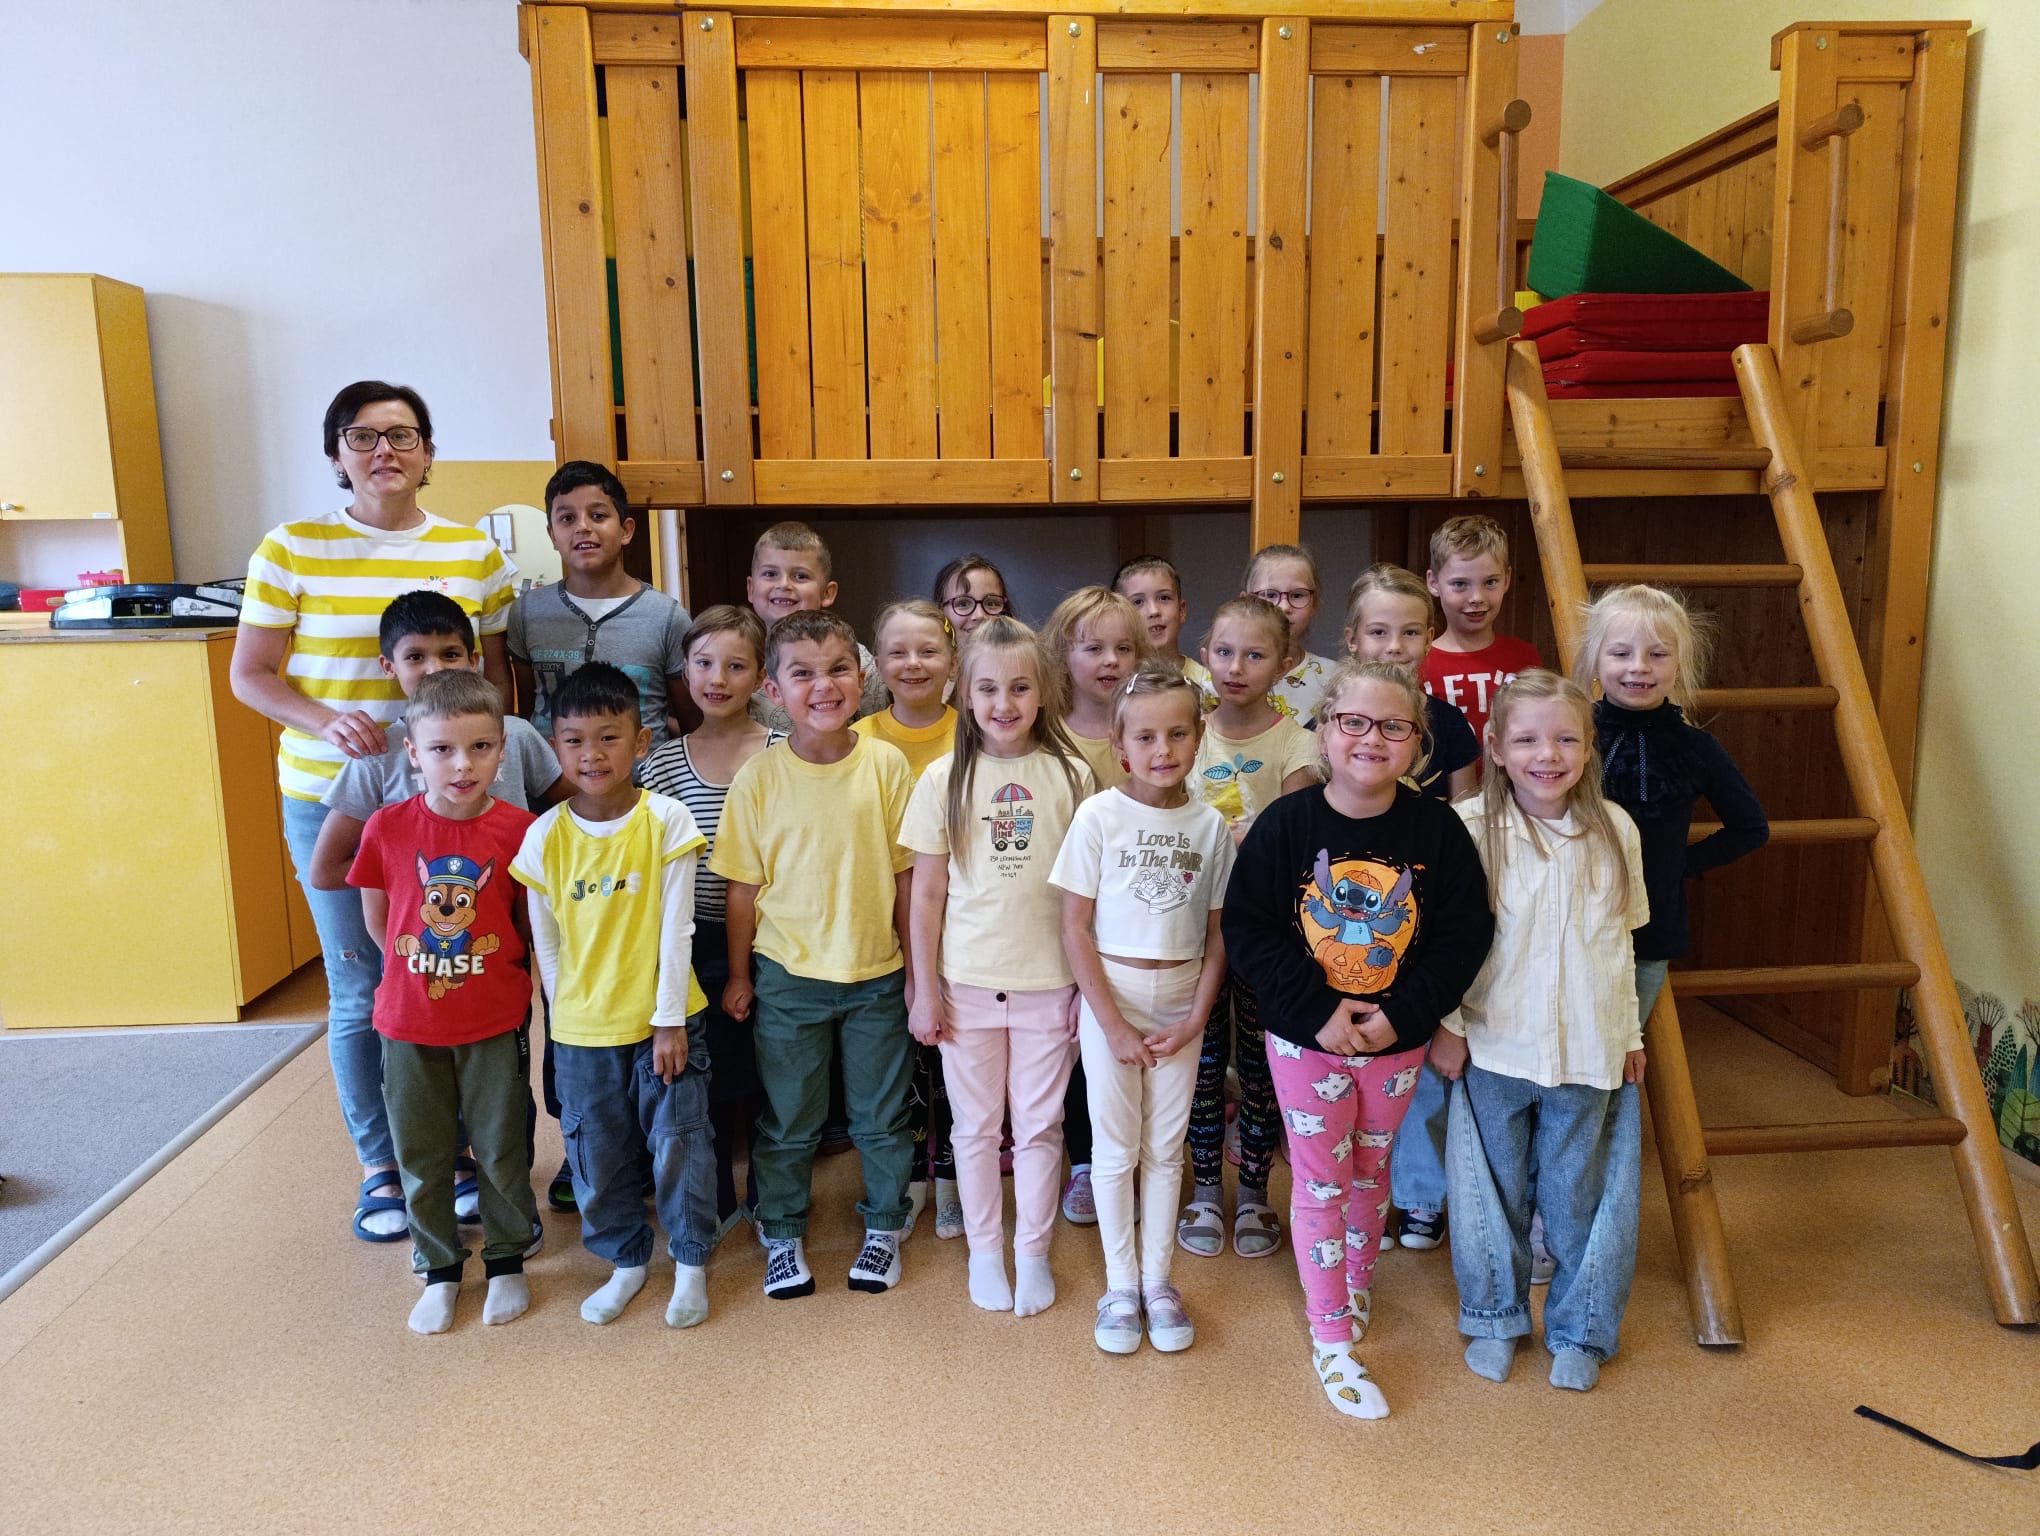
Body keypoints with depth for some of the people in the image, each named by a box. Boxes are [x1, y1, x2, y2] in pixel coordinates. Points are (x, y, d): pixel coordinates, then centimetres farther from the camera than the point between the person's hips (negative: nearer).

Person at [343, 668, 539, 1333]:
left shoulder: (518, 830, -13)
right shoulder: (388, 828, -10)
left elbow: (530, 922, 0)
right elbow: (376, 919, 3)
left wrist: (500, 975, 2)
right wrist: (422, 971, 5)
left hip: (494, 1025, -1)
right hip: (409, 1024, 1)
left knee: (501, 1151, 11)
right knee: (421, 1157, 14)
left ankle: (507, 1259, 34)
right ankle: (439, 1270, 34)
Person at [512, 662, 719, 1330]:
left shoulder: (666, 821, -11)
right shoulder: (544, 836, -5)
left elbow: (675, 931, -9)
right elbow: (546, 942, 3)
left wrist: (670, 1020, -9)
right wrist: (566, 1018, 4)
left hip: (663, 1020, -2)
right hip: (581, 1031, 2)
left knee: (679, 1143, 6)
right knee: (597, 1155, 13)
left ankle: (691, 1262, 27)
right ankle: (626, 1261, 35)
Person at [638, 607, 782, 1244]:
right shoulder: (664, 762, 0)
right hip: (698, 946, 1)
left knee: (769, 1073, 11)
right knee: (706, 1076, 11)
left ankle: (767, 1196, 32)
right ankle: (714, 1200, 32)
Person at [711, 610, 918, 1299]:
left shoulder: (887, 765, -9)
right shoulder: (758, 778, -9)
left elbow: (906, 874, -2)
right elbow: (743, 887, -1)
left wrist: (917, 967, 0)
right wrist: (739, 976, 3)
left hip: (877, 976, 0)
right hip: (786, 977, 0)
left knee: (881, 1117, 16)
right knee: (786, 1121, 15)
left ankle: (883, 1228, 37)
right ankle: (783, 1235, 37)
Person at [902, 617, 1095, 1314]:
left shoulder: (1069, 775, -3)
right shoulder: (944, 779, -4)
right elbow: (926, 894, 0)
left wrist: (1090, 983, 0)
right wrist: (924, 989, -1)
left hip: (1048, 982, 0)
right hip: (966, 982, 0)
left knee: (1040, 1125, 12)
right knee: (977, 1126, 14)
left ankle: (1032, 1250, 31)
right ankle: (984, 1249, 32)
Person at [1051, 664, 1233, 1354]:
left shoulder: (1210, 825, -2)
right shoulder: (1099, 816, -10)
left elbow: (1218, 931, 4)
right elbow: (1075, 927, -9)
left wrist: (1197, 1017, -5)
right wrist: (1113, 1023, -11)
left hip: (1180, 1001, 2)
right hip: (1110, 994, -2)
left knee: (1166, 1146, 12)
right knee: (1115, 1146, 7)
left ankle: (1158, 1280, 28)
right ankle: (1120, 1285, 24)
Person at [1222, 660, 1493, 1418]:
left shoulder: (1437, 828, -10)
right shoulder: (1285, 824, -14)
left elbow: (1465, 934, -7)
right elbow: (1248, 929, -13)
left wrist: (1404, 1013, -16)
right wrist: (1318, 1010, -19)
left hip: (1397, 1039, 2)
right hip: (1306, 1038, -2)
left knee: (1371, 1172, 20)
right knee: (1320, 1180, 7)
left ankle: (1356, 1288, 45)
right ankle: (1331, 1337, 21)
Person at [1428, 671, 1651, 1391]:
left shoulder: (1615, 830, -2)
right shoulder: (1468, 827, -11)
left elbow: (1620, 940, 9)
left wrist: (1629, 1033, 13)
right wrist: (1442, 1025, -5)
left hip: (1587, 1049, 2)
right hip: (1491, 1046, -2)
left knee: (1575, 1194, 14)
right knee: (1494, 1190, 13)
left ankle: (1578, 1331, 34)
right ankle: (1495, 1318, 34)